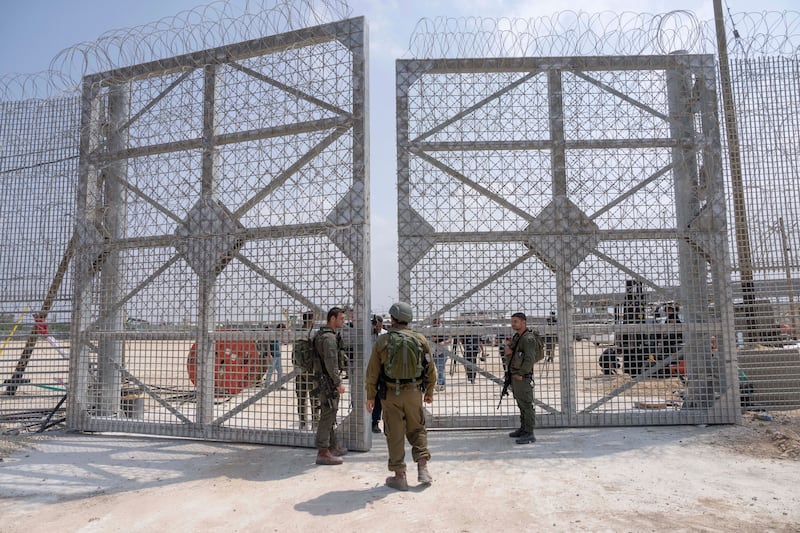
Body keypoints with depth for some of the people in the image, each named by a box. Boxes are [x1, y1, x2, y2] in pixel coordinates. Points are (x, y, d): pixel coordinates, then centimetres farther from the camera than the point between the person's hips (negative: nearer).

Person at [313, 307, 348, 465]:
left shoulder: (321, 334, 13)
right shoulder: (329, 337, -19)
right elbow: (331, 363, -24)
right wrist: (338, 383, -20)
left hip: (323, 379, 11)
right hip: (328, 381, -11)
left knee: (330, 415, 18)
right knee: (327, 415, -6)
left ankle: (334, 447, 29)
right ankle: (323, 453, -2)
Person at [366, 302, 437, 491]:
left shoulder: (382, 341, -6)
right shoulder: (420, 340, -1)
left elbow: (372, 372, -4)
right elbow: (430, 370, 5)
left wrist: (370, 396, 7)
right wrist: (429, 392, 18)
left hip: (391, 395, -2)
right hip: (414, 393, 2)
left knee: (395, 435, 7)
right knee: (417, 430, 18)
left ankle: (399, 476, 13)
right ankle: (422, 468, 11)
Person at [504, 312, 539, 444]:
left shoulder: (528, 339, -16)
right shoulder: (516, 337, 13)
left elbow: (530, 359, -23)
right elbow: (509, 352, 16)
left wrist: (520, 374, -20)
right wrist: (508, 350, -7)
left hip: (522, 377, -9)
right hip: (514, 375, 9)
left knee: (526, 405, -7)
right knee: (521, 403, 16)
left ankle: (529, 434, -5)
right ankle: (523, 429, 26)